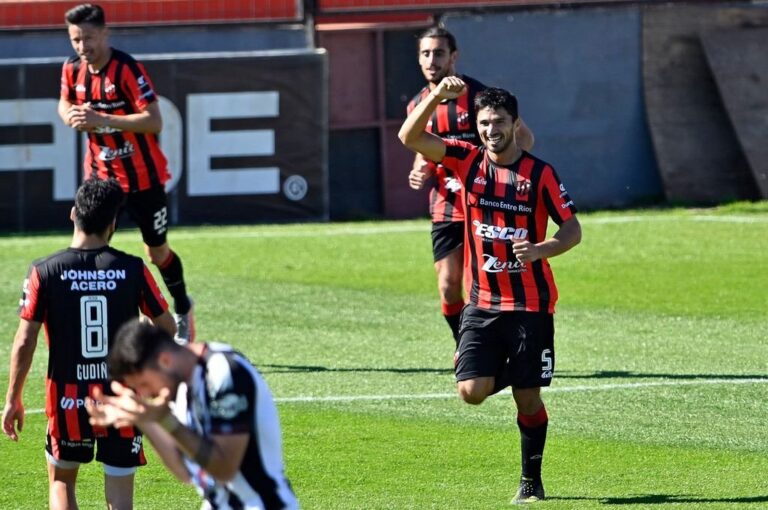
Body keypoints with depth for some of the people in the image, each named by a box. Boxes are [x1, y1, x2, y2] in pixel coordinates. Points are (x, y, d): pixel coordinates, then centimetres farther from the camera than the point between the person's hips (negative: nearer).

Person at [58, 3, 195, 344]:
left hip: (143, 178, -4)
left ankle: (182, 310, 38)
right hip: (101, 177, 4)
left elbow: (154, 121, -28)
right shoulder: (73, 70, -4)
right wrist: (73, 117, -9)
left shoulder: (127, 69, -22)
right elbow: (65, 103, 16)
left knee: (157, 253, 12)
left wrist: (102, 120, -34)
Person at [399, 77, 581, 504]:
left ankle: (531, 480, 18)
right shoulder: (469, 161, 1)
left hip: (531, 304, -2)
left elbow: (573, 230, -4)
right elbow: (410, 137, -6)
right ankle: (501, 372, 26)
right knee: (472, 391, -10)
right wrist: (437, 96, -20)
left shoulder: (540, 174, -7)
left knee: (528, 397, 1)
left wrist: (540, 249, -24)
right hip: (483, 303, 2)